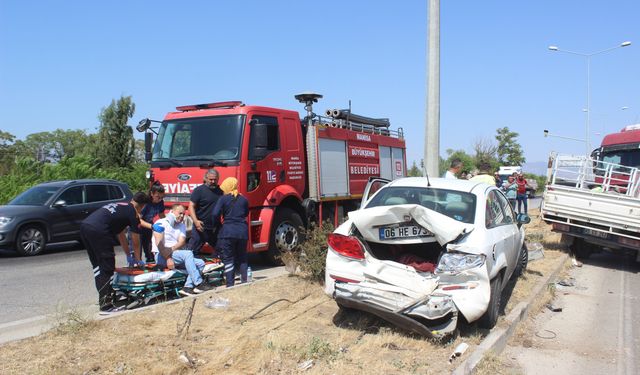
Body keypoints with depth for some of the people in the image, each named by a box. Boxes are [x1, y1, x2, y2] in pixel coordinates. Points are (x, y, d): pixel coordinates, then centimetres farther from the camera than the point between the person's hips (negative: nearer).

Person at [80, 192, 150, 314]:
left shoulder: (119, 206, 32)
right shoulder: (133, 213, 8)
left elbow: (121, 235, 40)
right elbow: (136, 241, 16)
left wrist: (128, 256, 45)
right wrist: (137, 259, 32)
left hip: (84, 226, 9)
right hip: (98, 230, -9)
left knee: (98, 266, 20)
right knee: (107, 268, -1)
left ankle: (103, 296, 30)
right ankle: (106, 305, 1)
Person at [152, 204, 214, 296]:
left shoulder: (182, 226, 16)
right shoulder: (160, 223, -3)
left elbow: (181, 243, 0)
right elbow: (159, 243, -14)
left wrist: (171, 250, -20)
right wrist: (168, 258, -23)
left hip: (176, 254, 7)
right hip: (161, 256, -7)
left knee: (200, 263, -13)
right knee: (188, 253, -30)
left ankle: (187, 287, -25)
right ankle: (199, 284, -32)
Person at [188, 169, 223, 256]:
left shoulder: (221, 191, 9)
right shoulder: (199, 190, -7)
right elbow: (191, 206, -11)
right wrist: (196, 221, -22)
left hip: (216, 228, 5)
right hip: (201, 227, -5)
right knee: (192, 251, -2)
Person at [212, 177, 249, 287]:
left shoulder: (223, 199, -4)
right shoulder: (243, 200, 8)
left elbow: (216, 214, -10)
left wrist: (217, 223, 8)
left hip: (228, 232, -3)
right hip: (243, 232, 4)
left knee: (228, 259, 2)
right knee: (242, 258, 16)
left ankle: (230, 285, -1)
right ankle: (244, 281, 14)